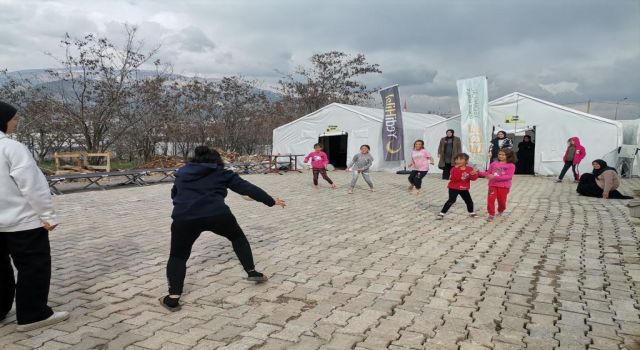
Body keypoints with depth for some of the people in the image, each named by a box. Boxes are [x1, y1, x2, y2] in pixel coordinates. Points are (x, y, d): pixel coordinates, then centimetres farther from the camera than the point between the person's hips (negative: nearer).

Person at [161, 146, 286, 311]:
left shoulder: (182, 173, 27)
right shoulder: (222, 173, 18)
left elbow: (173, 194, 37)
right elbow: (248, 188, 17)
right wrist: (271, 201, 23)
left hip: (184, 218, 1)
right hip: (217, 214, -1)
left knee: (178, 256, 19)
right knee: (238, 237, 26)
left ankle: (173, 298, 7)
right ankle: (252, 272, 25)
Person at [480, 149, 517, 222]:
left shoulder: (511, 165, -7)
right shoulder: (493, 164, 4)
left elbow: (509, 176, -17)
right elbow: (488, 173, 6)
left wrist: (495, 177, -26)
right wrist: (479, 172, -11)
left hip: (504, 186, -2)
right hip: (493, 185, 2)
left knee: (502, 201, 11)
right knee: (490, 199, -9)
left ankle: (501, 211, 42)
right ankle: (491, 214, 3)